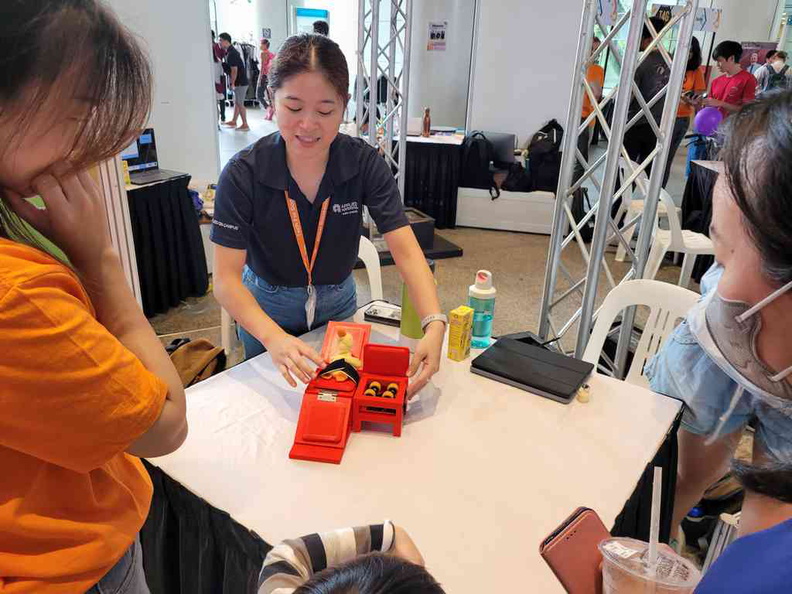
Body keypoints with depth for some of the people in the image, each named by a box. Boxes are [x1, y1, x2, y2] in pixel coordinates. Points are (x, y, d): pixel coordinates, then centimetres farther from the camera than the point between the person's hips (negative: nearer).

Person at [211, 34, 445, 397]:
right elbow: (226, 278, -27)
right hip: (265, 310, -1)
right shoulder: (243, 174, -25)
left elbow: (405, 249, -26)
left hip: (338, 304, 2)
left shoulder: (365, 163, -20)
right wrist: (274, 337, -45)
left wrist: (435, 325, -43)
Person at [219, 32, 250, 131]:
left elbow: (234, 70, -21)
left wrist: (232, 84, -15)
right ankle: (233, 122, 25)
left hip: (240, 83, -10)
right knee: (236, 102, 16)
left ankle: (245, 125, 1)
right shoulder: (230, 51, 13)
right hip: (239, 82, 10)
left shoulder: (231, 54, -18)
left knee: (240, 104, -4)